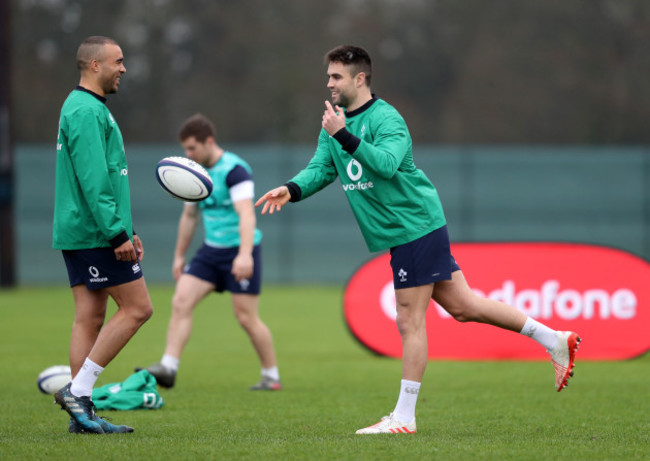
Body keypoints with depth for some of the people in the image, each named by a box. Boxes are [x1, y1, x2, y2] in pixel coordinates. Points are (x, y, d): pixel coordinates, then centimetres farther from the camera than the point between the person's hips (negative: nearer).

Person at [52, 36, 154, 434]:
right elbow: (93, 181, -21)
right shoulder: (87, 111, -14)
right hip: (96, 233, -10)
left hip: (79, 235, 10)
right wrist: (117, 233, -22)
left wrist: (127, 229, 24)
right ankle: (78, 390, -9)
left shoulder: (89, 108, 20)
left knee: (89, 318, 7)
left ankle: (83, 412, 6)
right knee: (137, 308, -7)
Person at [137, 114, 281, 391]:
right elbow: (189, 215, 22)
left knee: (246, 318, -4)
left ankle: (272, 377, 11)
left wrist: (245, 254, -37)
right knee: (180, 301, -7)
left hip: (239, 251, -7)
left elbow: (247, 214, -26)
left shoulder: (234, 170, -16)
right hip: (211, 251, 7)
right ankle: (168, 368, -9)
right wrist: (179, 256, 25)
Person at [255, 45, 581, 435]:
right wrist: (291, 190, -8)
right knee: (461, 305, 11)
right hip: (406, 232, 9)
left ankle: (404, 417, 1)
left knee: (409, 319, -5)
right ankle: (554, 340, 18)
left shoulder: (385, 118, -15)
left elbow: (386, 164, -31)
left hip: (415, 225, -9)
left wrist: (344, 136, -36)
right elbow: (321, 168, 10)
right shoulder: (335, 122, 13)